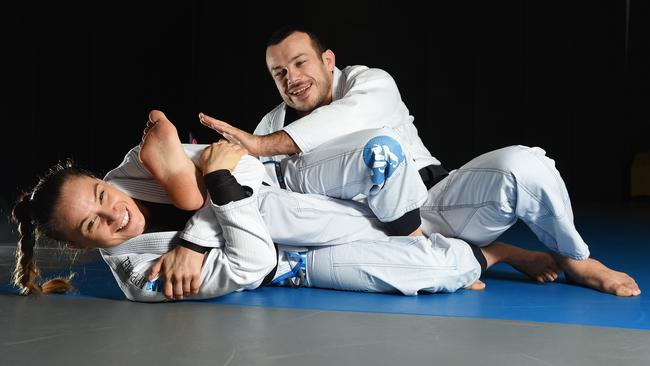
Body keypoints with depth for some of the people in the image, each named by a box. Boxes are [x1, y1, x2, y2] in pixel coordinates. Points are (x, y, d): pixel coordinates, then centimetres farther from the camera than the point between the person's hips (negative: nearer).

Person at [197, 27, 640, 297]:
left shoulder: (370, 83, -7)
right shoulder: (275, 125, 6)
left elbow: (349, 118, -31)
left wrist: (260, 144, -41)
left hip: (432, 203, -3)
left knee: (519, 166, -30)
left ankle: (574, 258, -2)